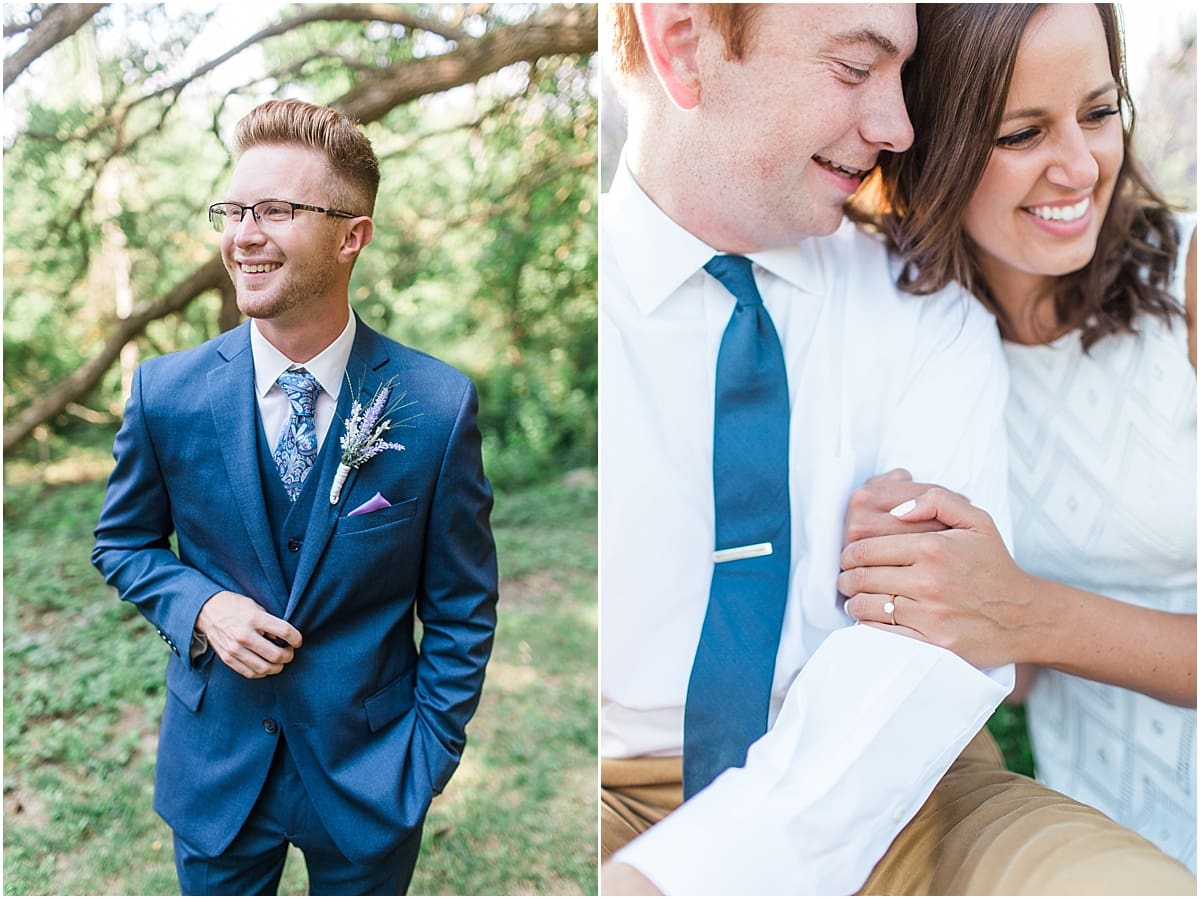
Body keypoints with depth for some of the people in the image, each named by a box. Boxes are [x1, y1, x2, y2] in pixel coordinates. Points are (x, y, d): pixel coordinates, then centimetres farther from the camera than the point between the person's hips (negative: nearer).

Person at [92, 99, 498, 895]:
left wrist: (428, 761, -7)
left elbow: (462, 609, -7)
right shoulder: (166, 391, -10)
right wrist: (200, 606, -13)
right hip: (215, 769, 2)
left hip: (370, 773, -1)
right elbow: (124, 539, 6)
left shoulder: (438, 405, -16)